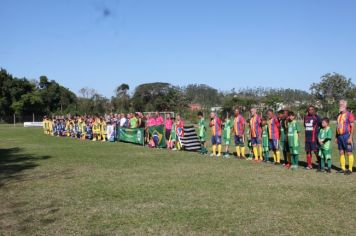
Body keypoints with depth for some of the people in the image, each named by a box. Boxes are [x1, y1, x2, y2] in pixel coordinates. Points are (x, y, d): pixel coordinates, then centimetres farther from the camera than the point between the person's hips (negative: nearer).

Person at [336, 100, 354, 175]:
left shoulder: (349, 114, -7)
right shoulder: (339, 115, 15)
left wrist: (350, 137, -18)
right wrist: (336, 137, 14)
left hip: (346, 136, -7)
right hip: (339, 136, 7)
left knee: (349, 153, -2)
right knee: (341, 153, 9)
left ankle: (350, 169, 3)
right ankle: (343, 169, 15)